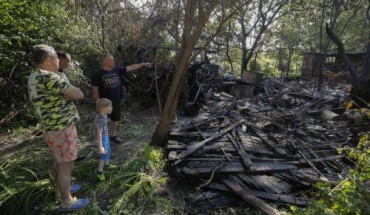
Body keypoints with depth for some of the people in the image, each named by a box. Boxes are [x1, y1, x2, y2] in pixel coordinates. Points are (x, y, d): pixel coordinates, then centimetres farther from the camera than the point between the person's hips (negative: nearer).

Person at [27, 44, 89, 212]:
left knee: (59, 161, 23)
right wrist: (69, 94, -3)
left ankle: (63, 188, 43)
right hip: (62, 128, -10)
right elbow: (79, 94, -22)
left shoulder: (33, 78, 8)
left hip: (52, 127, 10)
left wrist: (65, 94, -1)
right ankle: (66, 202, 19)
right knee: (66, 165, 4)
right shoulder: (48, 77, -23)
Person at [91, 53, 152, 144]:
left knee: (115, 119, 17)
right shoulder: (99, 74, -11)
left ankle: (113, 135, 36)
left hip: (116, 101, 5)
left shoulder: (117, 70, 2)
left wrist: (143, 64, -7)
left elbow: (130, 67, -1)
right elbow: (95, 89, -10)